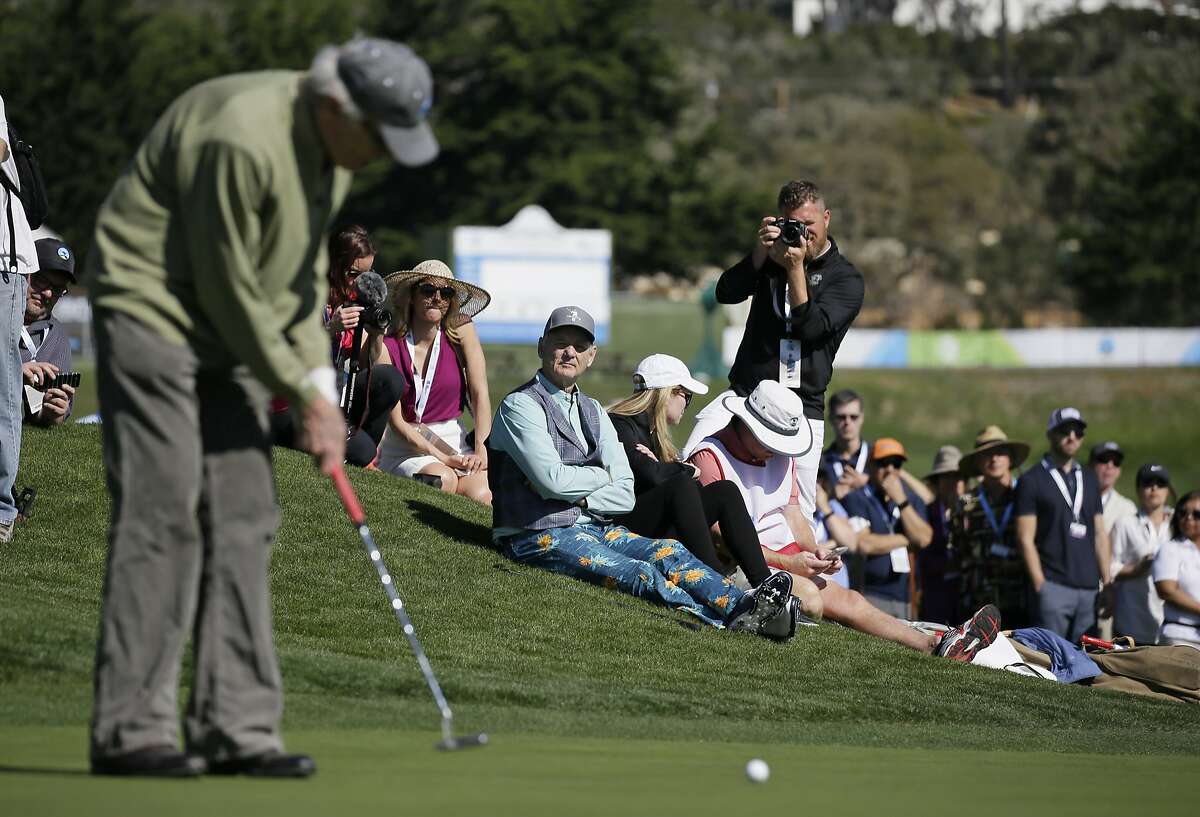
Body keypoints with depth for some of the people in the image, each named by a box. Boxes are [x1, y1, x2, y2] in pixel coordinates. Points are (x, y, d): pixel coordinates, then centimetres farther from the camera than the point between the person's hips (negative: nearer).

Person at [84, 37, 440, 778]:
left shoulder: (331, 147, 3)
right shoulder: (243, 139, -27)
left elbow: (304, 269, 12)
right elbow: (227, 285, -21)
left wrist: (319, 378, 1)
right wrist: (304, 395, -13)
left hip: (224, 330, 9)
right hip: (153, 312, -9)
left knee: (244, 519, 3)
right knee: (162, 515, -13)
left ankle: (237, 728, 3)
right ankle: (129, 730, -10)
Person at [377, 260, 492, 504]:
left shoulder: (462, 332, 0)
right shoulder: (387, 347, -8)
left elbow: (480, 394, -6)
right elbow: (396, 422, -10)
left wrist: (481, 451, -19)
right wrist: (442, 458, -19)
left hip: (455, 443, 2)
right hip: (404, 448, -2)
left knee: (480, 496, -27)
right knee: (444, 480, -33)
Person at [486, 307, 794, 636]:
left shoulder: (592, 412, 19)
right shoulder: (520, 405, -4)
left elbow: (625, 494, 9)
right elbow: (553, 480, -17)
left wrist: (580, 496, -9)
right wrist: (602, 476, 0)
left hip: (594, 528, 7)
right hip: (540, 538, -7)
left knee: (667, 553, -19)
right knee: (640, 575, -28)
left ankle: (739, 607, -41)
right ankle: (726, 626, -46)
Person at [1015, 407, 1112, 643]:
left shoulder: (1089, 479, 18)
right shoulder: (1032, 481, 2)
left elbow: (1100, 535, 18)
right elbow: (1025, 538, -3)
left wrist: (1106, 584, 10)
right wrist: (1040, 586, -11)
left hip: (1089, 588, 5)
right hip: (1053, 586, -5)